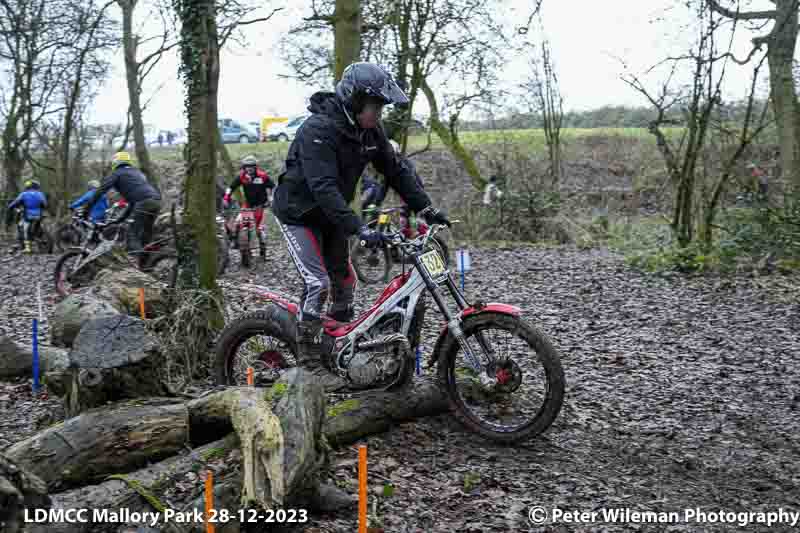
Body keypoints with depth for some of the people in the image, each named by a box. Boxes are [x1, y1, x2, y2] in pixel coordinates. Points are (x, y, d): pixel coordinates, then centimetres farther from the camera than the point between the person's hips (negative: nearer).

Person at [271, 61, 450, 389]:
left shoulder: (370, 131, -5)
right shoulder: (318, 129, -29)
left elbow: (395, 170, 0)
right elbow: (324, 188, -38)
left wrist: (426, 208, -9)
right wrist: (360, 229, -46)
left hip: (330, 215, 8)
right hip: (299, 214, -7)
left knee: (344, 280, 7)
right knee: (317, 283, -17)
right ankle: (308, 363, -7)